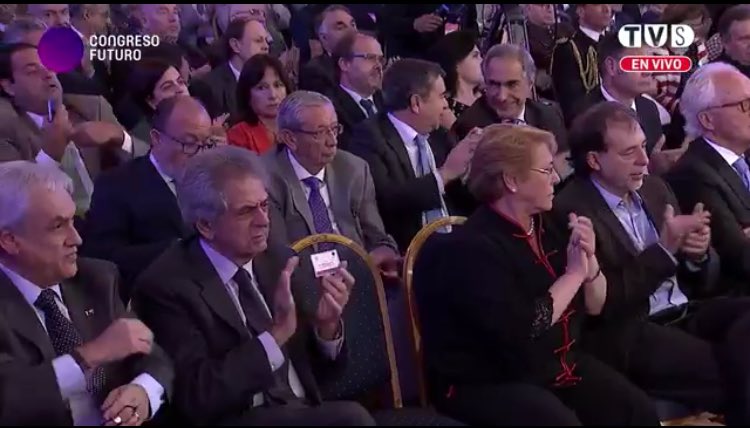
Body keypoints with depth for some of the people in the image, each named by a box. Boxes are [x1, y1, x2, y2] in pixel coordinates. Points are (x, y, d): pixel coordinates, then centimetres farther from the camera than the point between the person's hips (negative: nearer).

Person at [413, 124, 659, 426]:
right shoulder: (470, 248, -18)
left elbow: (595, 307, 12)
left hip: (561, 364, 7)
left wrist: (590, 261, -9)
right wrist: (574, 273, -14)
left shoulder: (548, 225, 7)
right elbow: (521, 332, -25)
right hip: (489, 382, -7)